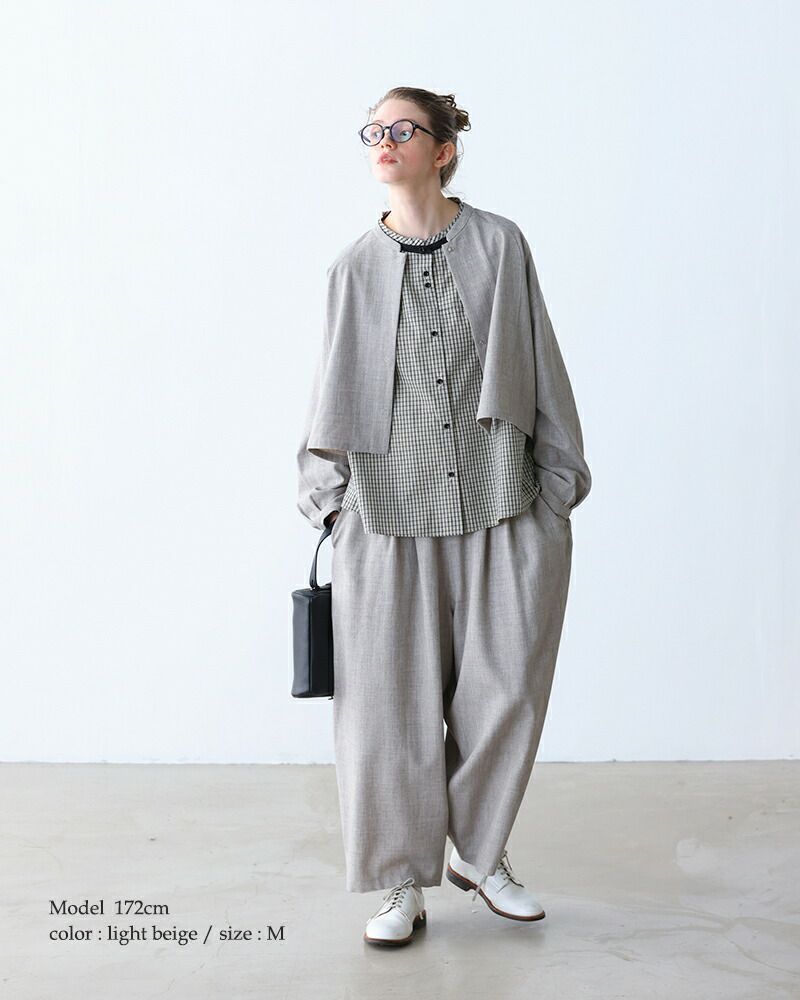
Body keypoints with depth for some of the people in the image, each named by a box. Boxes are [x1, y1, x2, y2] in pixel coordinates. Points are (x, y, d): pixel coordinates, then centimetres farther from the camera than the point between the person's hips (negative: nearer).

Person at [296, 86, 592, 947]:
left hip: (499, 506, 0)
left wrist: (558, 487, 5)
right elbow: (335, 387, 11)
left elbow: (541, 365, 6)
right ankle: (404, 883, 17)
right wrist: (328, 498, 10)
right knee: (389, 699, 1)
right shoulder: (355, 267, 7)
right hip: (389, 513, 1)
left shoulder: (499, 245, 4)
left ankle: (479, 853, 27)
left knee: (504, 688, 5)